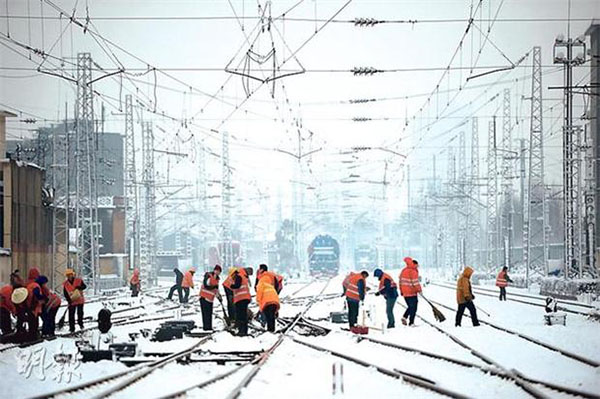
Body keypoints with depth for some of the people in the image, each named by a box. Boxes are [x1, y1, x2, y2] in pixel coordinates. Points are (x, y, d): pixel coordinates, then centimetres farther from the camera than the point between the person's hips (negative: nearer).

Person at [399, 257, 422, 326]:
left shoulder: (404, 270, 10)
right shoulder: (413, 271, -16)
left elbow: (401, 281, 15)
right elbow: (415, 282, -19)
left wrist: (401, 291, 21)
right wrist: (419, 289, -7)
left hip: (405, 293, 8)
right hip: (412, 292, -8)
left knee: (410, 306, 21)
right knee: (413, 307, 2)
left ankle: (405, 317, 2)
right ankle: (411, 323, 1)